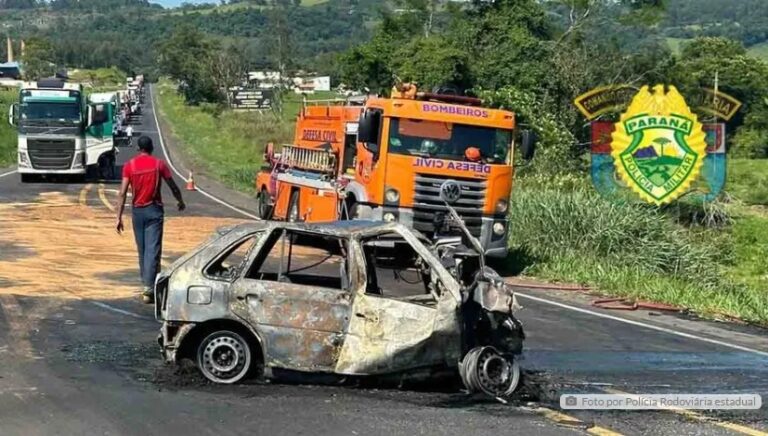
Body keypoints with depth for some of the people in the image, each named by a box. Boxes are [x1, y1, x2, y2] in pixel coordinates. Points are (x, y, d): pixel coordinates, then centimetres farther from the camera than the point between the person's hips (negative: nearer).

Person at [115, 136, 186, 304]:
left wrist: (119, 217, -5)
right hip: (154, 210, -2)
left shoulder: (129, 165, -1)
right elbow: (173, 186, 5)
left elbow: (123, 193, -7)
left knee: (142, 250, 15)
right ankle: (148, 288, -15)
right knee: (153, 250, -5)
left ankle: (147, 285, 25)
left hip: (137, 211, 2)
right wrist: (180, 201, 24)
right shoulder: (159, 164, -3)